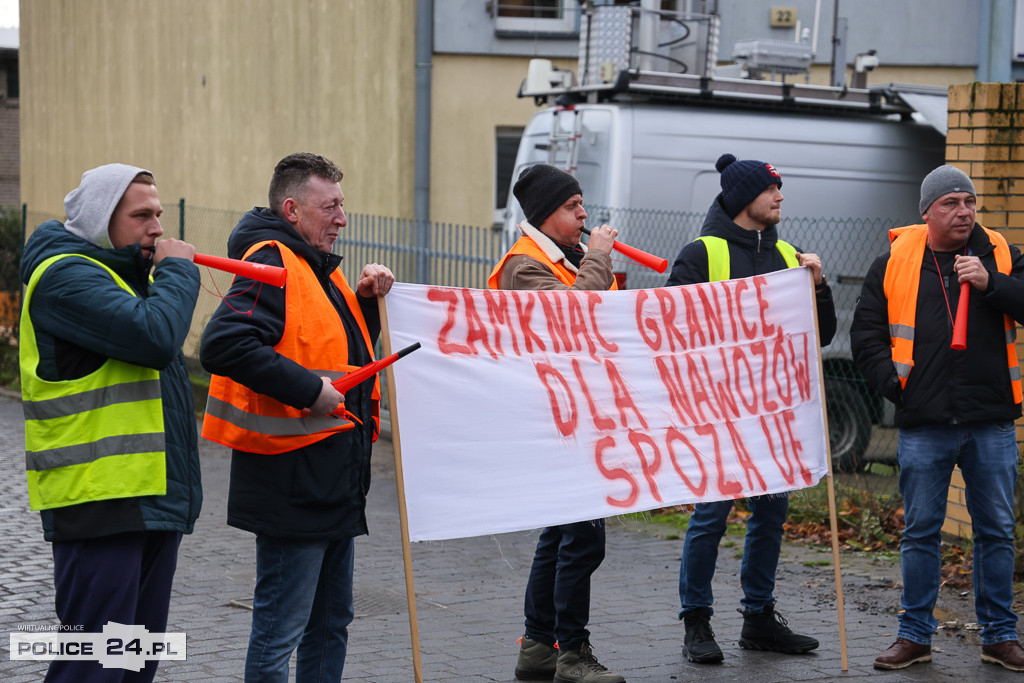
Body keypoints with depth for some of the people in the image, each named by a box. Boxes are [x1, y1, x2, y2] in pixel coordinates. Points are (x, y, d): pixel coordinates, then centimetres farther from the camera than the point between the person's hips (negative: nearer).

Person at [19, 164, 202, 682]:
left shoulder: (129, 273, 20)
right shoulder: (65, 275, -12)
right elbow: (154, 336, -24)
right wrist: (177, 270, -11)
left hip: (152, 498, 10)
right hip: (99, 500, -10)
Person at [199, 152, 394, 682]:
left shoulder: (319, 268, 17)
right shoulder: (272, 264, -14)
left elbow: (352, 353, 25)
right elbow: (223, 345, -29)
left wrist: (366, 299, 7)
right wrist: (308, 388, -25)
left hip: (335, 478, 10)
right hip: (292, 483, -10)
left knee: (330, 623, 18)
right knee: (279, 632, -4)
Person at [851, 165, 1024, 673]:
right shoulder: (894, 264, 4)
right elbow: (865, 335, 6)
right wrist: (895, 384, -4)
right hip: (923, 426, -1)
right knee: (920, 532, 6)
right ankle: (915, 635, 16)